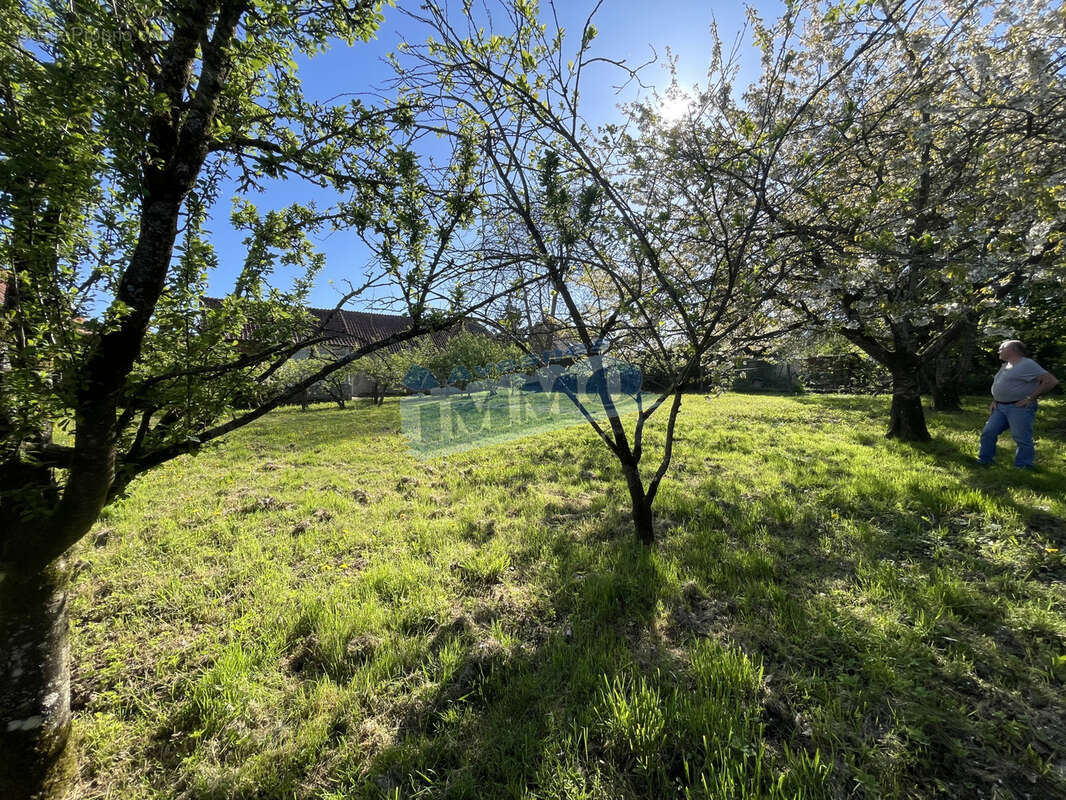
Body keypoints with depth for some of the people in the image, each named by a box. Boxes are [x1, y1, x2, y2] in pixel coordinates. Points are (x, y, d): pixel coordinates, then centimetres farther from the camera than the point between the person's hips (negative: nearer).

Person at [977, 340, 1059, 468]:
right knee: (988, 433, 4)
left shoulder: (1027, 364, -9)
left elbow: (1052, 381, -15)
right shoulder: (1005, 366, 17)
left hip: (1020, 408, -8)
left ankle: (1022, 469, 5)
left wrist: (1030, 398, -15)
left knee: (1022, 439, -3)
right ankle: (984, 461, 13)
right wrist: (994, 401, 15)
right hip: (1000, 407, 8)